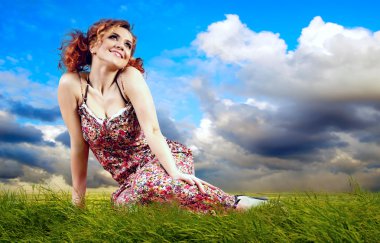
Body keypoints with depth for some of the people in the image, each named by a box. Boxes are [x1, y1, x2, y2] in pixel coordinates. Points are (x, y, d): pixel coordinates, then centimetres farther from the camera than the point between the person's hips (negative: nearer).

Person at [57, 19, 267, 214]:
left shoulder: (129, 76, -12)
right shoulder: (71, 83, -6)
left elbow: (152, 130, -21)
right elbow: (78, 146, -1)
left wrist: (174, 173, -35)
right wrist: (77, 201, 3)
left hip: (164, 158, -3)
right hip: (130, 179, 4)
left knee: (150, 182, -37)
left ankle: (236, 204, -19)